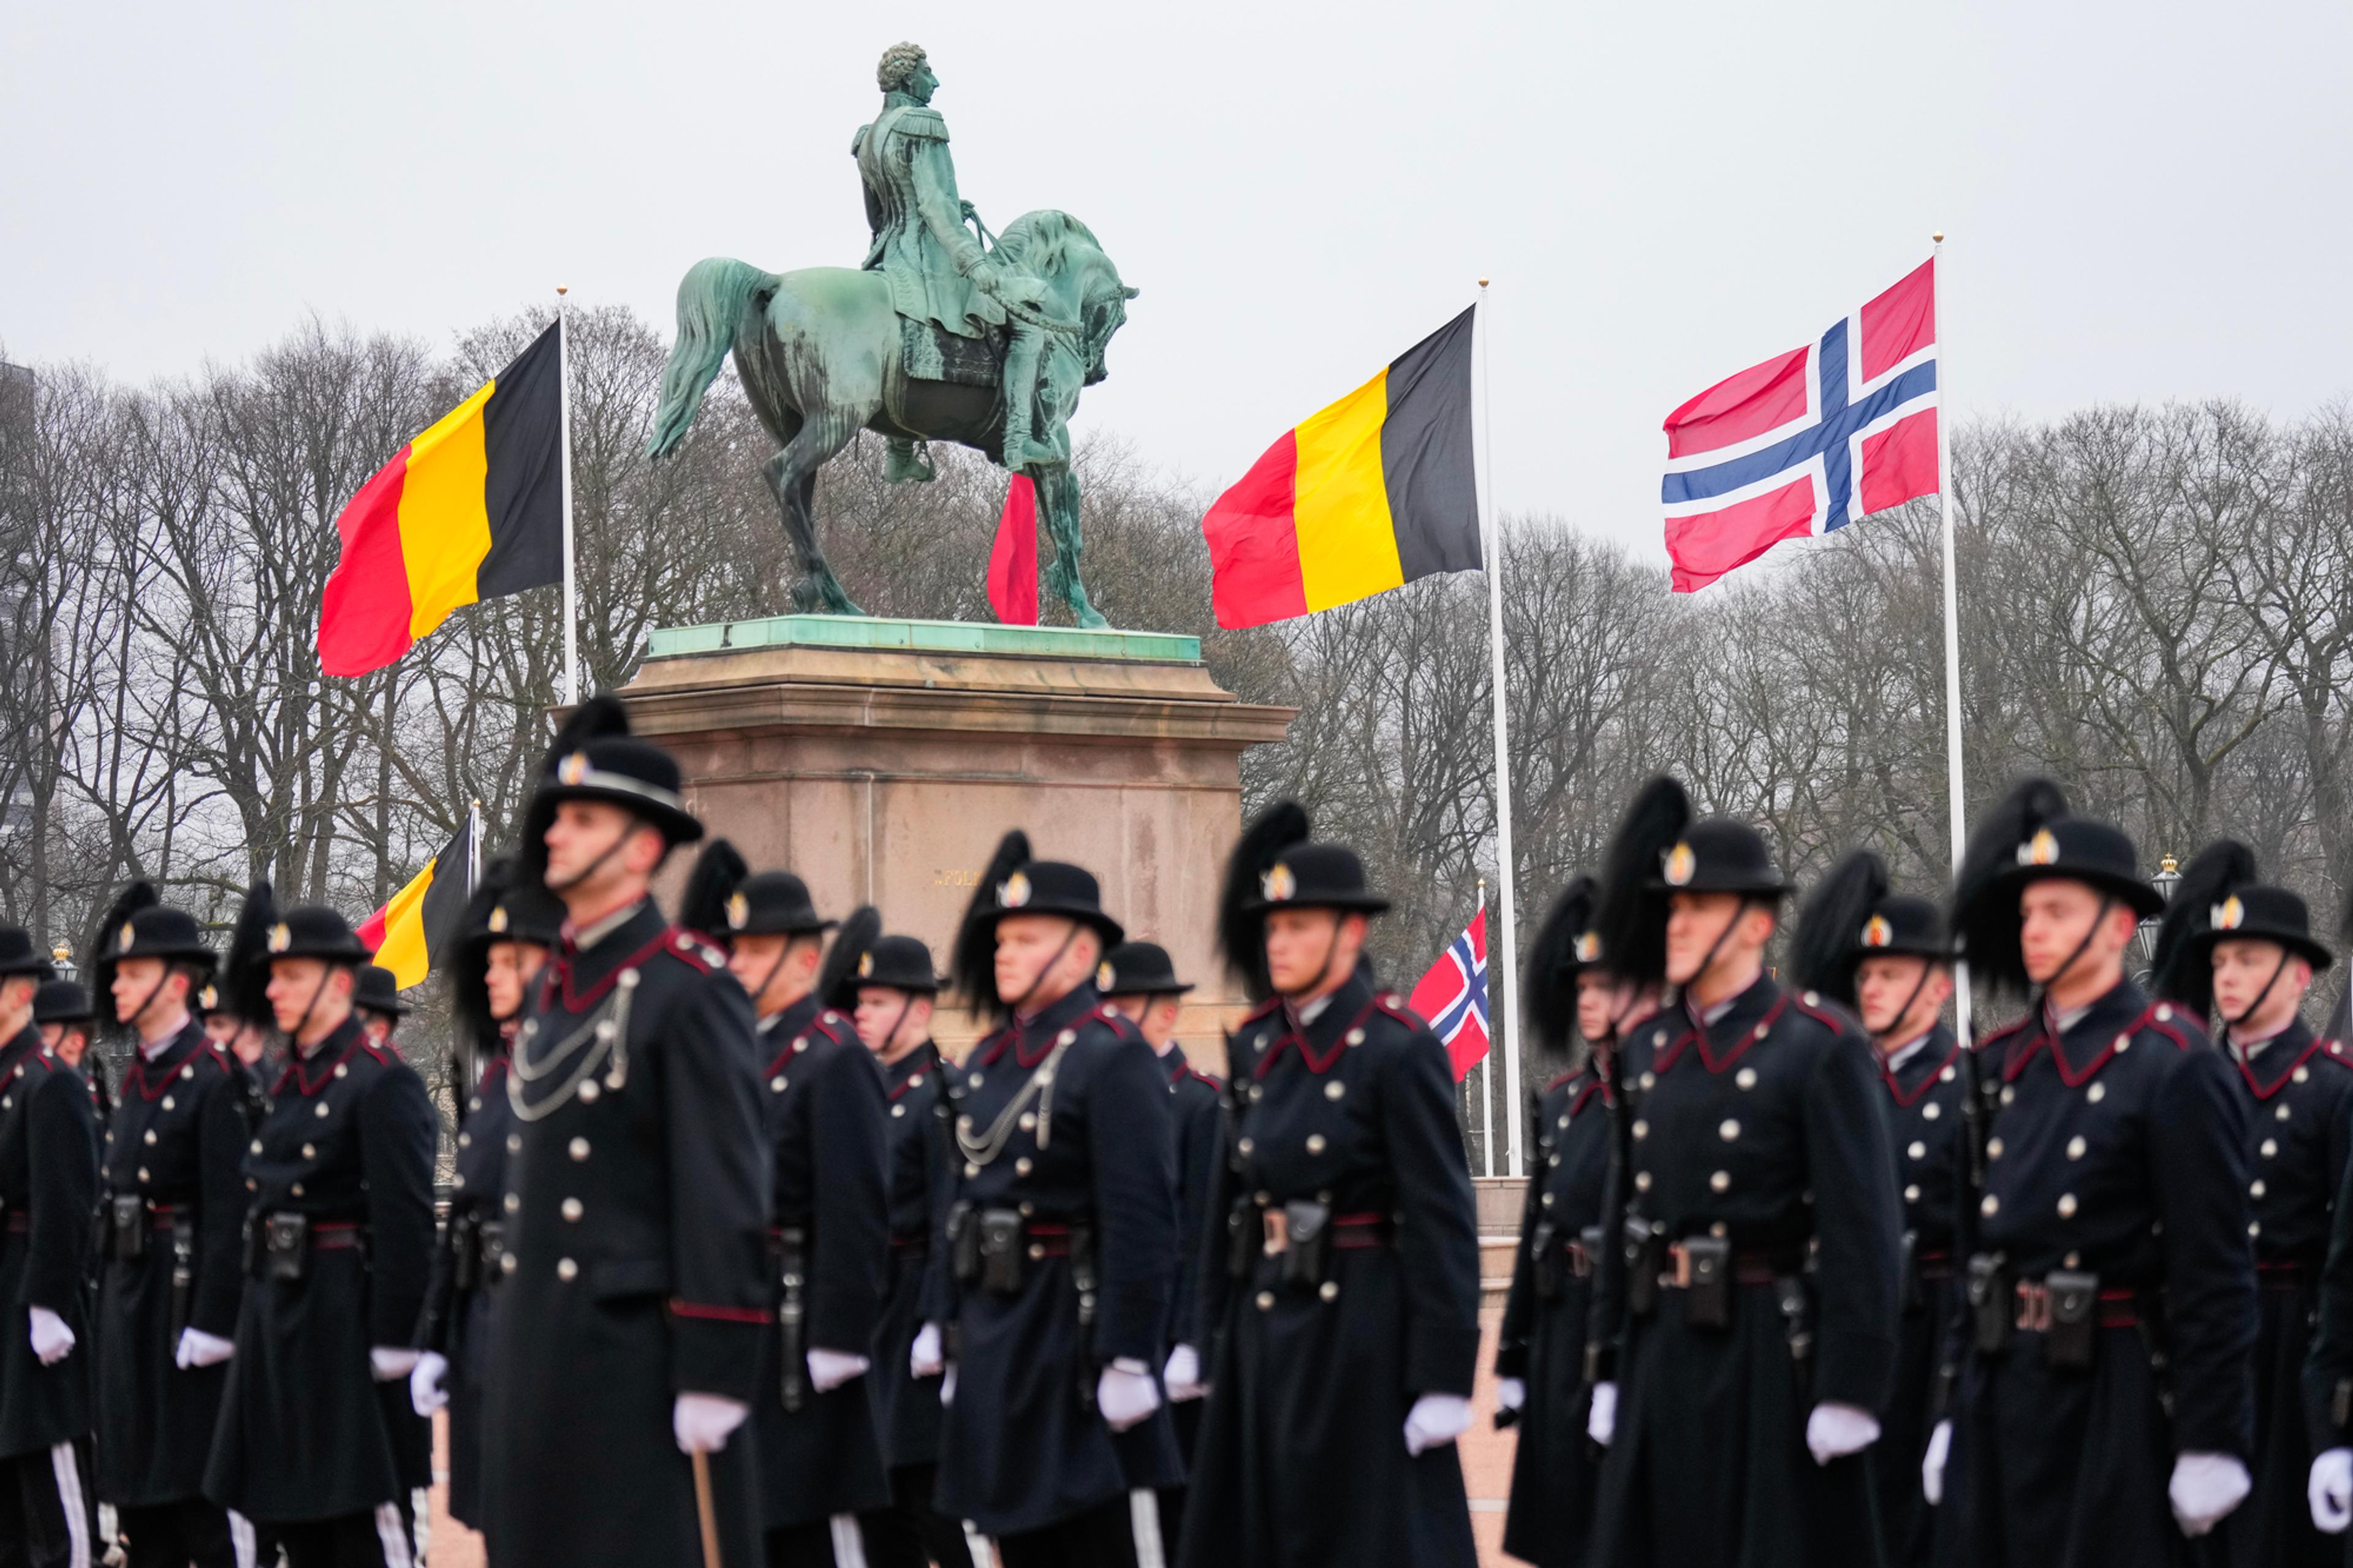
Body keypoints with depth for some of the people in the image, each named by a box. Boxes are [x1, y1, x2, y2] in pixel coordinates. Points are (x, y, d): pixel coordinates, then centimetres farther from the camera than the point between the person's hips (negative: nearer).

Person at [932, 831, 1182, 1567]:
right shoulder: (986, 1064, 14)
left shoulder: (1113, 1057, -11)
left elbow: (1143, 1219, -16)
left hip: (1076, 1332, -8)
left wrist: (1127, 1360, -20)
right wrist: (958, 1342, 15)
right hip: (996, 1339, 8)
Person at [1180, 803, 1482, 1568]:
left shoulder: (1400, 1049, -10)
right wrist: (1219, 1334, 12)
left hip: (1361, 1330, -7)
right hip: (1264, 1325, 7)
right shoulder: (1256, 1047, 9)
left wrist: (1441, 1381, -16)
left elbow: (1442, 1222, -13)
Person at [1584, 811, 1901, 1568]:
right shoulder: (1656, 1051, 12)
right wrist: (1612, 1371, 14)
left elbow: (1861, 1230, -13)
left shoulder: (1822, 1048, -8)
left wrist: (1848, 1393, -17)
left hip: (1769, 1361, -7)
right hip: (1662, 1356, 7)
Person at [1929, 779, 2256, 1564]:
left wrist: (2211, 1442, -13)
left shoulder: (2174, 1063, -8)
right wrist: (1954, 1407, 13)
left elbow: (2216, 1271, -10)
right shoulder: (2001, 1065, 11)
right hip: (2000, 1385, 6)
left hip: (2113, 1402, -6)